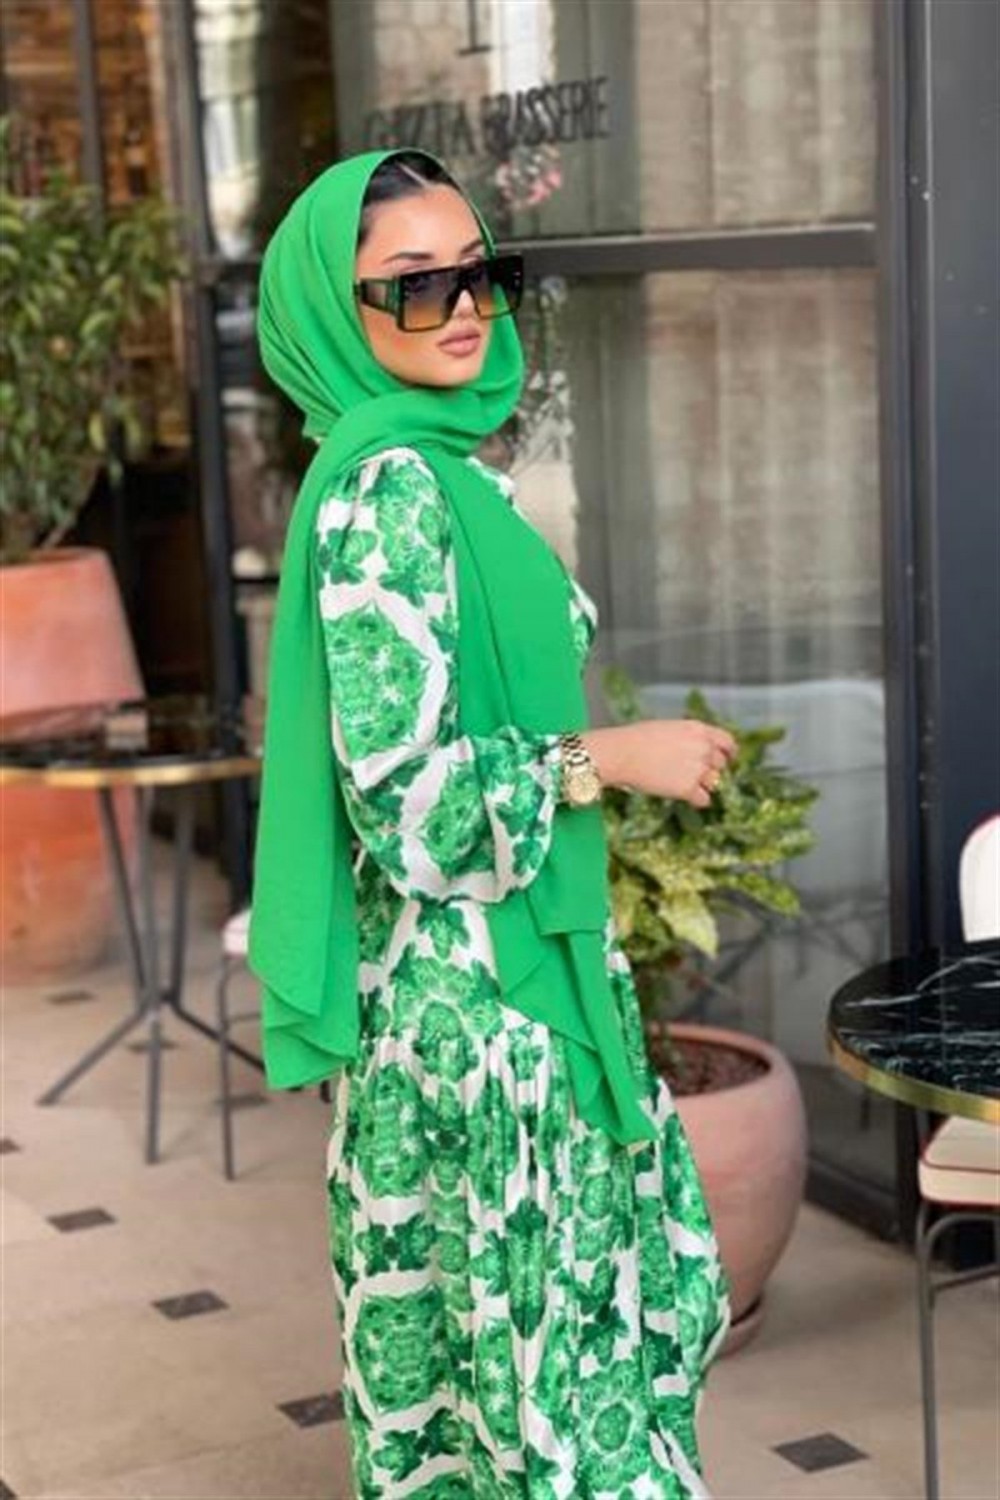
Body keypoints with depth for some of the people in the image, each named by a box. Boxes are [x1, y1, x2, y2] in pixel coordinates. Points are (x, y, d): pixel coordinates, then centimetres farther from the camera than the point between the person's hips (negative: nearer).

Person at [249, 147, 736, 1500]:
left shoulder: (441, 463, 9)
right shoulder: (386, 488, -20)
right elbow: (411, 796, -25)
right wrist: (613, 756, -15)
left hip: (522, 965, 10)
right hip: (472, 985, -10)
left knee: (650, 1279, 20)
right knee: (530, 1309, 3)